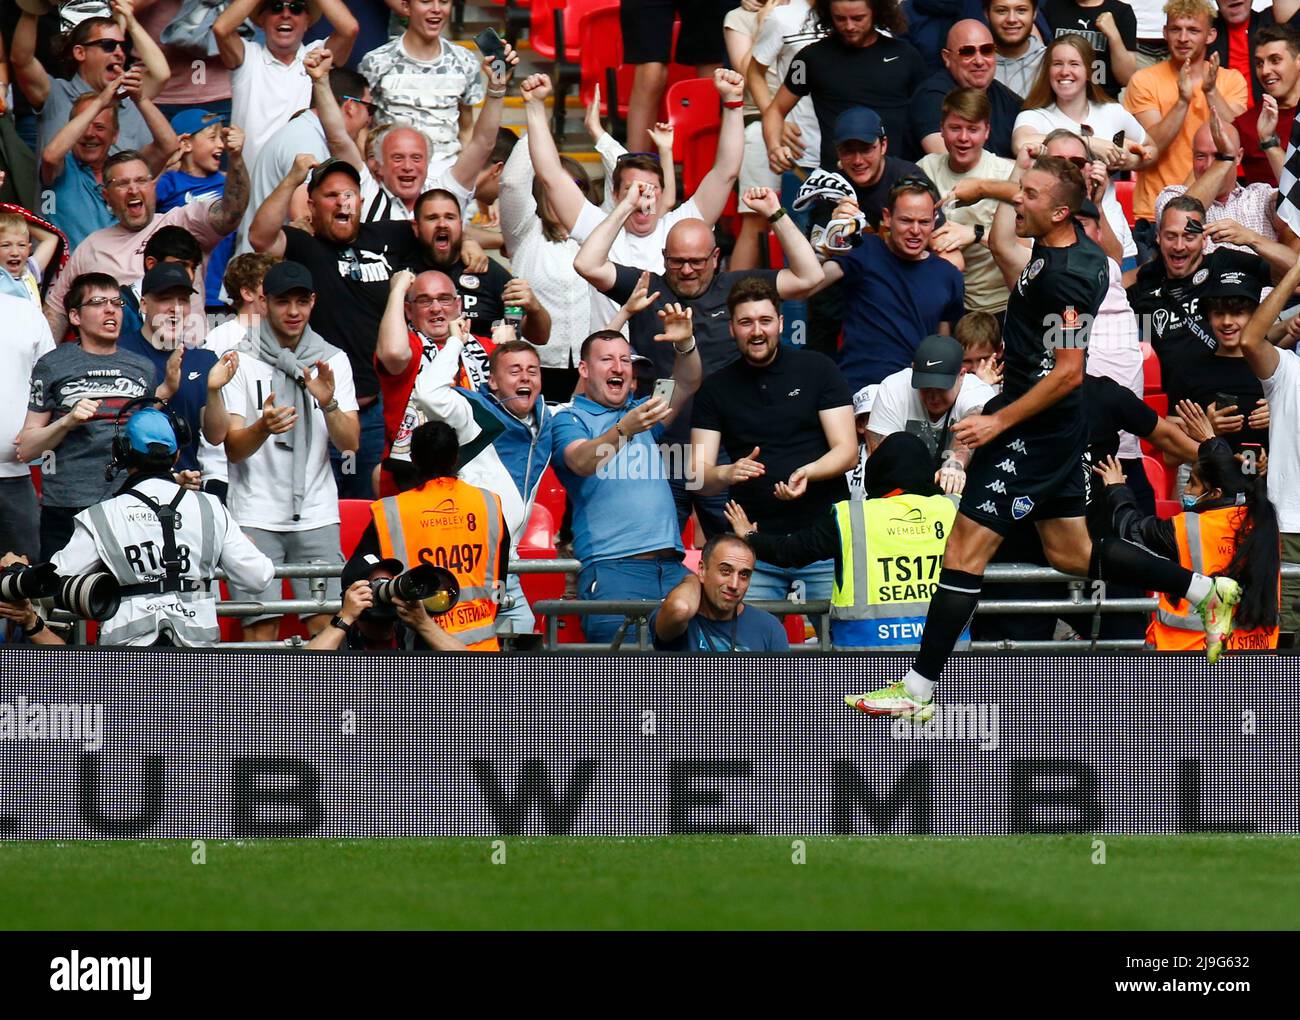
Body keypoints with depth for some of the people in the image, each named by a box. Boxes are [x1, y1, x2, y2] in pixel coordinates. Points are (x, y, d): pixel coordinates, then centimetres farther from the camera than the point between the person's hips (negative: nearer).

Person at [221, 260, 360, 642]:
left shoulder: (333, 361, 9)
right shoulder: (241, 361, 1)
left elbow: (350, 442, 2)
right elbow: (233, 449, -5)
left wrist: (328, 404, -18)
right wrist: (263, 427, -27)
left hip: (317, 514, 2)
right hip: (256, 517, -2)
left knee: (327, 624, -5)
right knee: (261, 626, -6)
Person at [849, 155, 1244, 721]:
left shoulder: (1063, 277, -23)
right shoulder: (1081, 246, 5)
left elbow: (1068, 373, -24)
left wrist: (998, 421, -20)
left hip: (1034, 432, -11)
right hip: (1059, 427, 11)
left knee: (965, 550, -9)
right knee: (1070, 553, 19)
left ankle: (917, 691, -8)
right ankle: (1206, 590, 23)